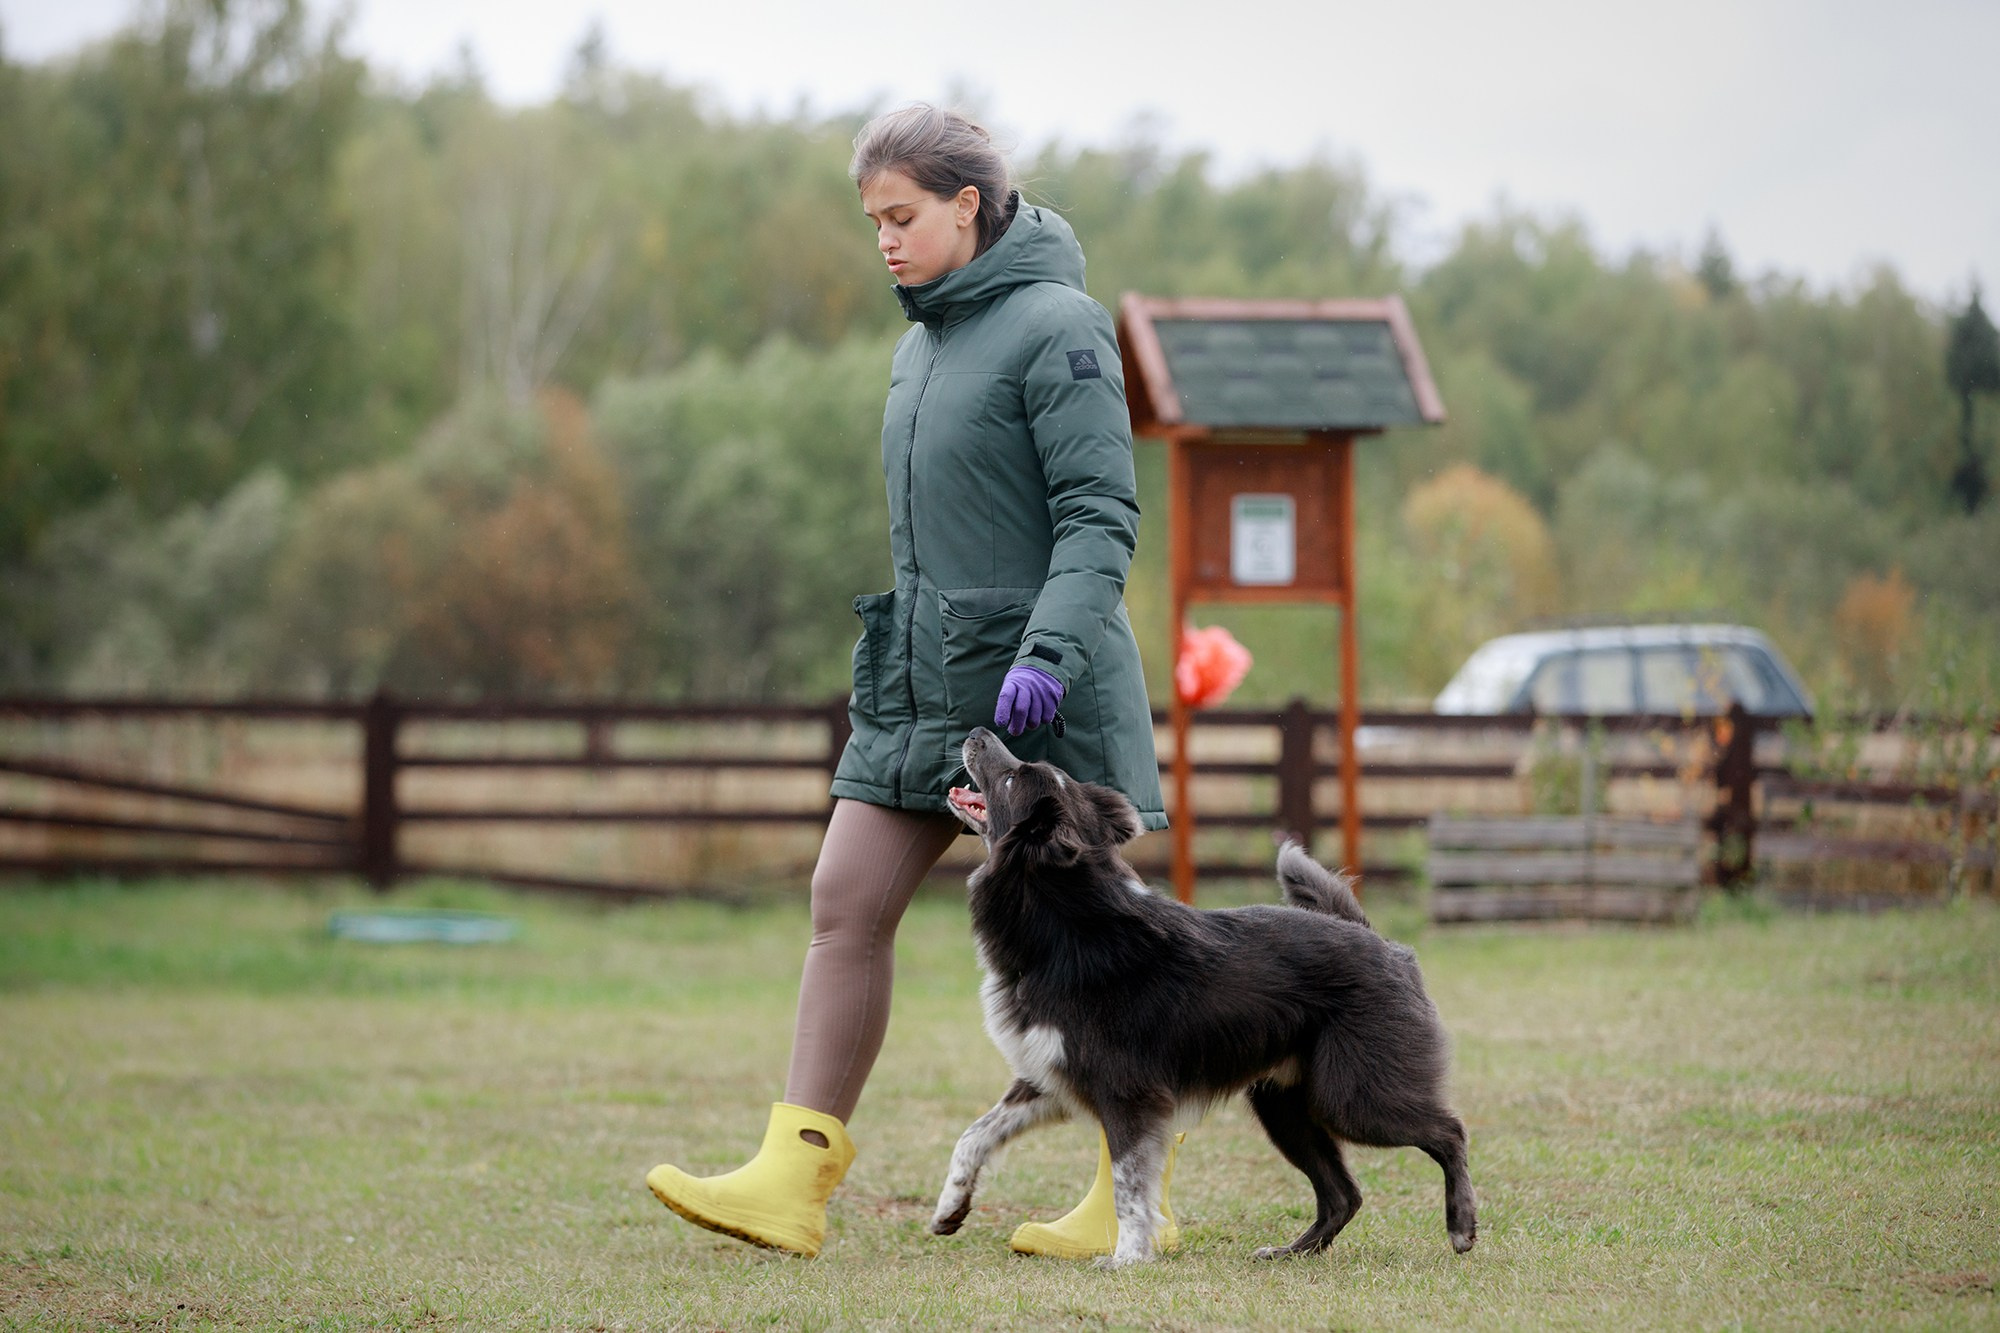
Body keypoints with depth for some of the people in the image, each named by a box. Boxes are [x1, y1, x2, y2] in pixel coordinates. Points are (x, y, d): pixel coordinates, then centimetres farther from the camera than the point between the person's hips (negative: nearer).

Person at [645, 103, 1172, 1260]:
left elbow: (1103, 514, -17)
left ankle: (1136, 1199, 11)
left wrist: (1048, 651, -28)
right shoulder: (926, 341, 15)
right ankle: (793, 1183, -5)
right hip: (927, 677, 8)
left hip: (1042, 687, -8)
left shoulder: (1057, 327, -11)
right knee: (847, 904, -2)